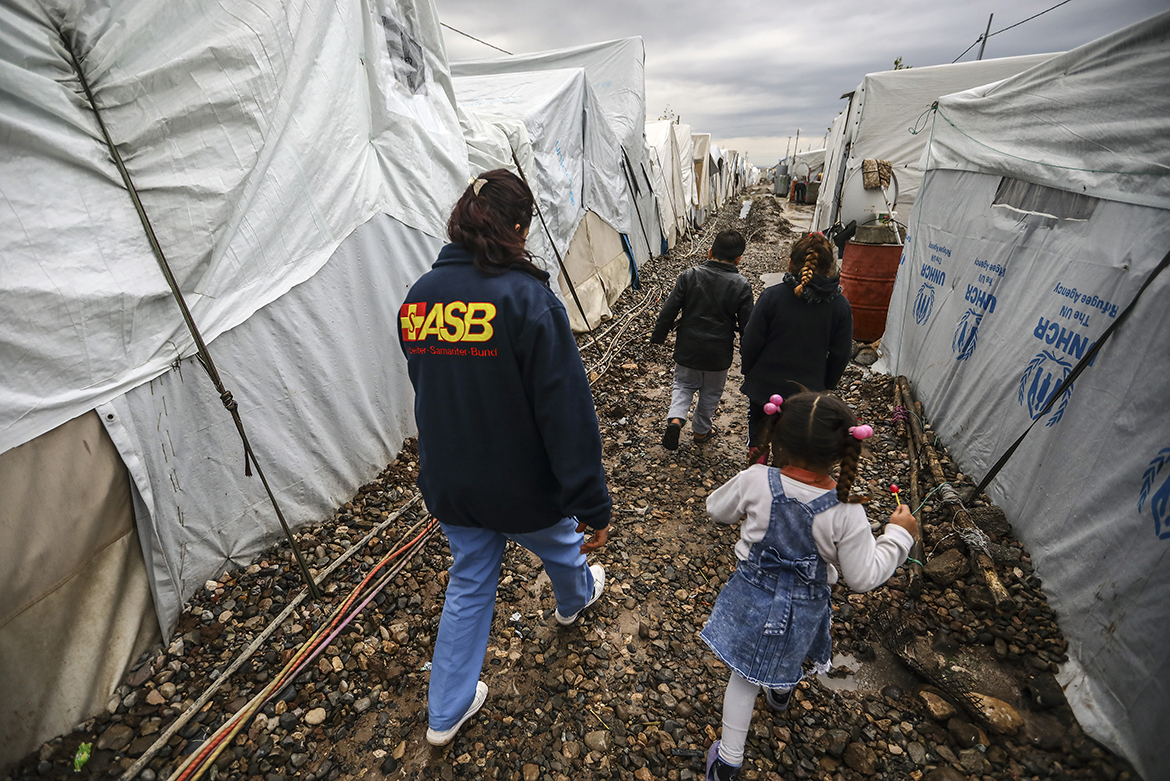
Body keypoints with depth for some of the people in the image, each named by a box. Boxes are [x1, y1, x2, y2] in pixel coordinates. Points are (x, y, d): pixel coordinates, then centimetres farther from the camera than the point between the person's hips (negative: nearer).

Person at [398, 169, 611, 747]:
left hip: (448, 483, 5)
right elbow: (567, 412, -24)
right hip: (520, 486, -5)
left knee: (468, 584, 24)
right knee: (561, 548, 29)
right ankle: (576, 598, 61)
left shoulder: (418, 295, -1)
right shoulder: (527, 297, -23)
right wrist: (593, 504, -16)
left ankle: (446, 712, 40)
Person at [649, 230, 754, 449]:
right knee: (711, 393, 22)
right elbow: (746, 325, -7)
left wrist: (657, 337, 6)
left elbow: (668, 311, -8)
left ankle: (675, 419, -1)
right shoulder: (742, 286, -11)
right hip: (719, 354, 0)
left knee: (684, 385, 22)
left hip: (688, 348, 1)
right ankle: (701, 430, 38)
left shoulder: (689, 276, -10)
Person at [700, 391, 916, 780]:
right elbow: (864, 577, -14)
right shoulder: (846, 512, -26)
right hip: (804, 609, 1)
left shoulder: (755, 481, -26)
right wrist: (898, 534, -2)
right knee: (785, 655, 35)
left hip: (753, 595, 0)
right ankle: (781, 688, 69)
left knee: (746, 676, 20)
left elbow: (717, 509, -7)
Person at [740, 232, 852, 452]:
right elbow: (841, 355, 0)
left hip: (765, 387, -1)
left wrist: (747, 371, 8)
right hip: (808, 393, 2)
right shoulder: (840, 306, -8)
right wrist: (826, 385, 16)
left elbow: (751, 343, -11)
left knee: (758, 444, 21)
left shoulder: (771, 296, -16)